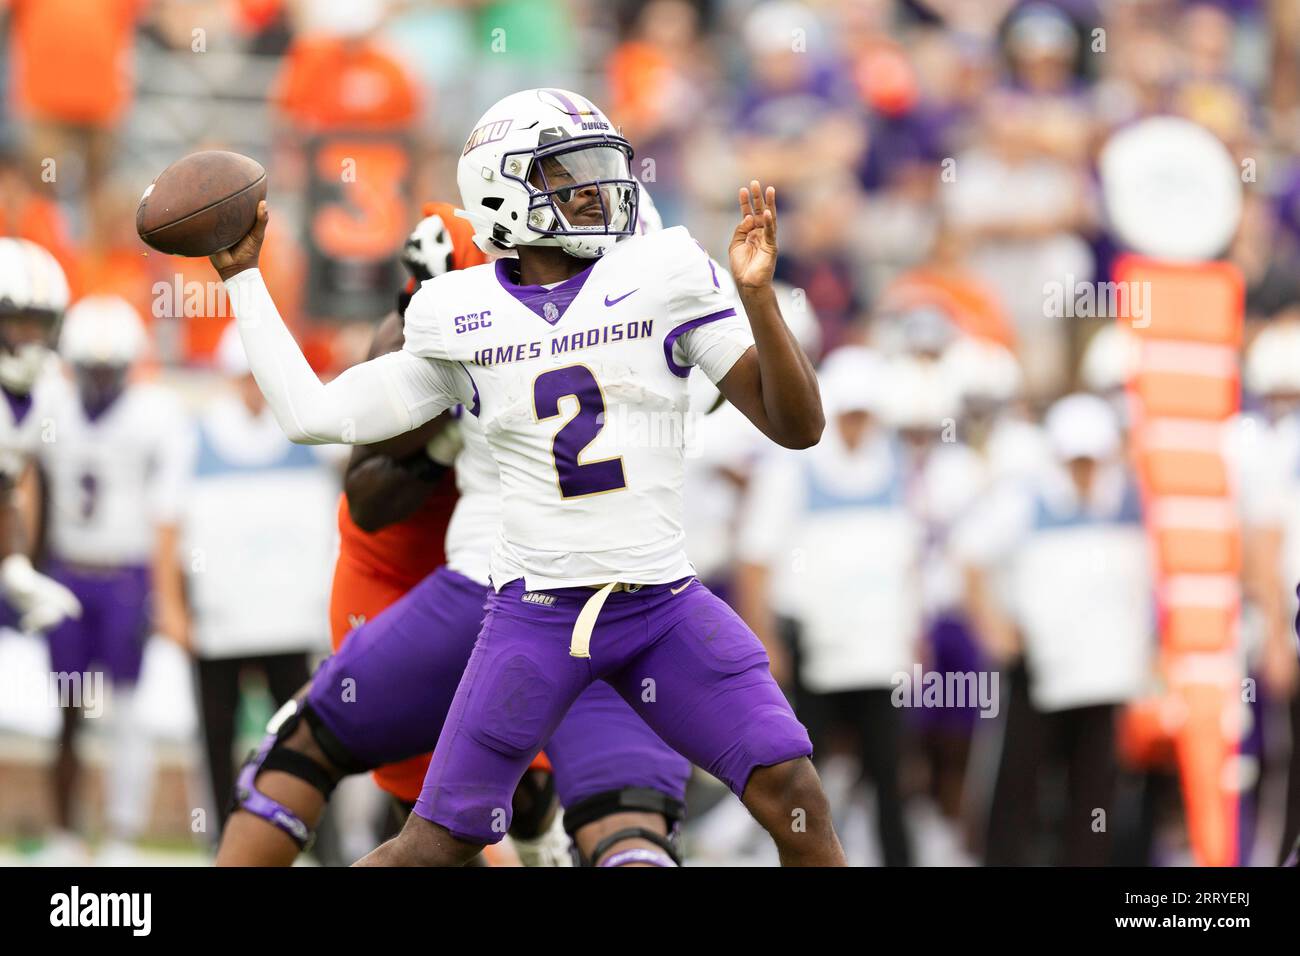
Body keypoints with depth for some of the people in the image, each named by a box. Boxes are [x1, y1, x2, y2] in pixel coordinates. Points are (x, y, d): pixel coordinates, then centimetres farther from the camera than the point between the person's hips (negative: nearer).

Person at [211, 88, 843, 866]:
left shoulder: (662, 277, 0)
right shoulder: (463, 320, 4)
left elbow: (797, 425, -2)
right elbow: (312, 415, 10)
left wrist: (757, 294, -16)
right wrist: (244, 279, 14)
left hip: (666, 608, 0)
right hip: (537, 616, 0)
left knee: (796, 801, -12)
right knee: (436, 846, 1)